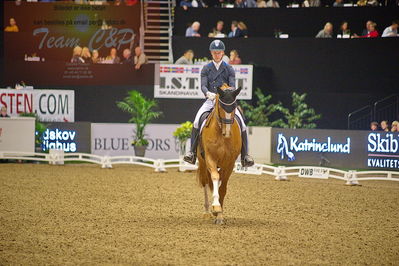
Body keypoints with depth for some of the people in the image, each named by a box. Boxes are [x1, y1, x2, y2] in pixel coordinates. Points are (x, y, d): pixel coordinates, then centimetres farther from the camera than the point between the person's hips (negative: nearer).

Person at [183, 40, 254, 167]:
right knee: (197, 121, -24)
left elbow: (232, 86, -2)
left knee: (242, 125, -16)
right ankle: (192, 152, -17)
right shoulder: (206, 69, 10)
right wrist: (208, 93, -25)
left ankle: (245, 156, -6)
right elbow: (203, 86, -2)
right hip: (211, 100, 0)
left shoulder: (229, 69, 8)